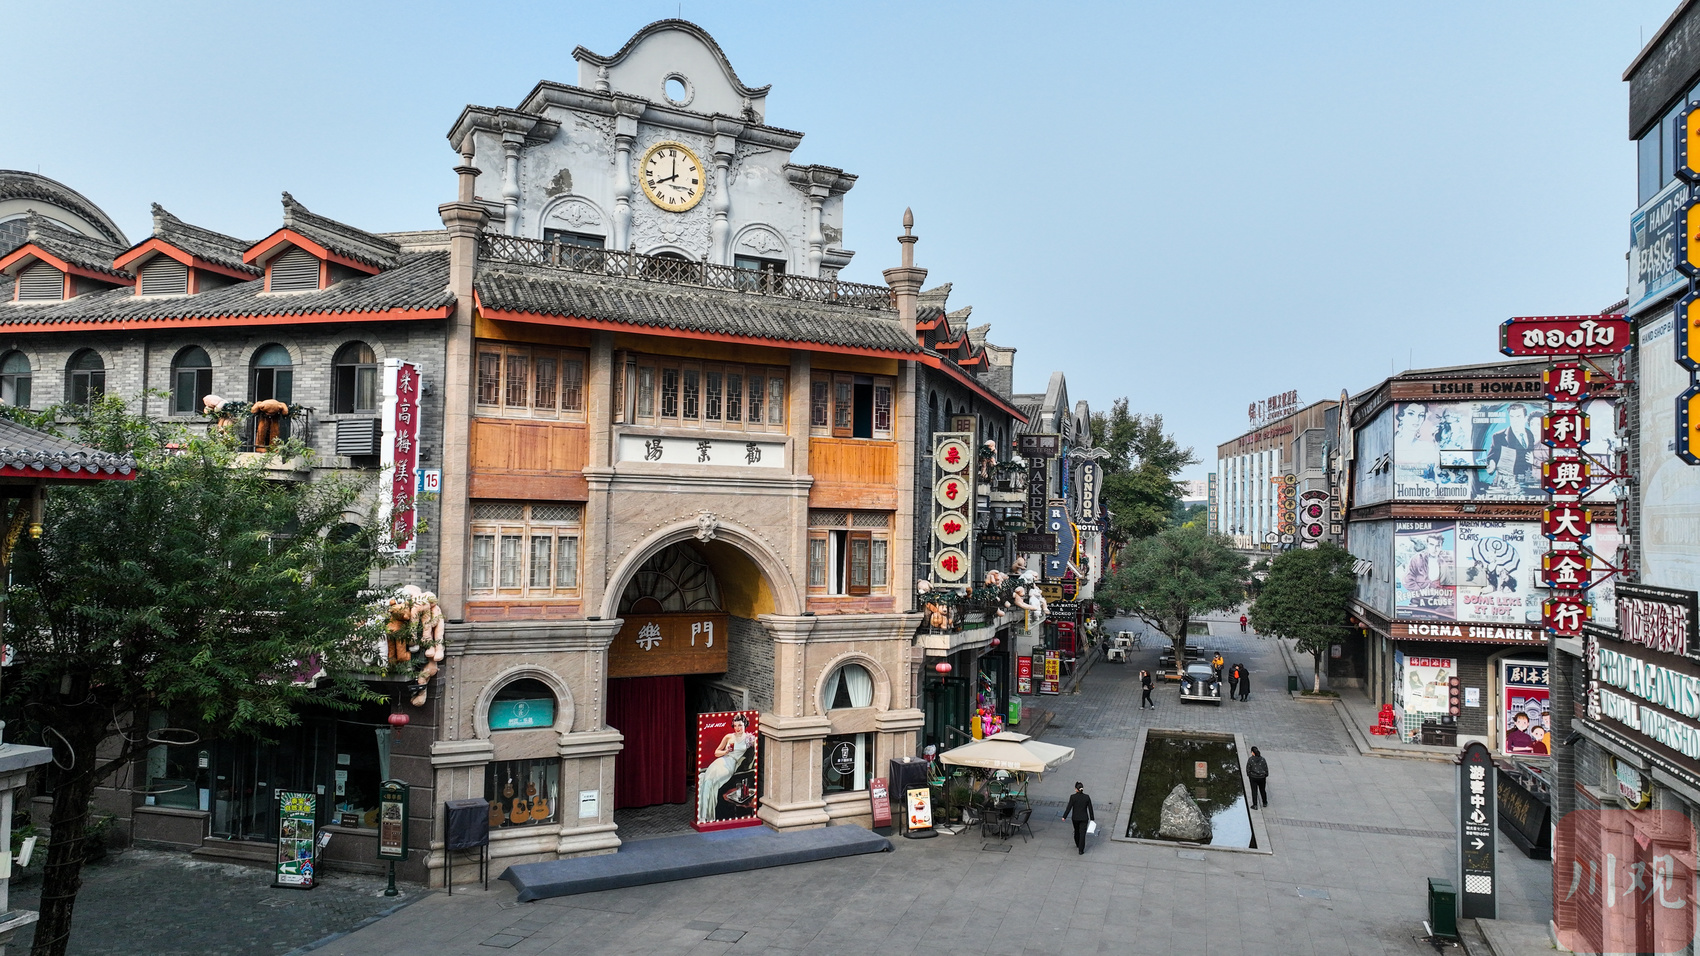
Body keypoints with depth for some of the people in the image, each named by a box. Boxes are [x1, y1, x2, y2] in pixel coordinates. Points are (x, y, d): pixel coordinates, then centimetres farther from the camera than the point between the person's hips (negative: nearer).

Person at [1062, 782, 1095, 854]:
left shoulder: (1073, 797, -16)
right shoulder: (1087, 797, -9)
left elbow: (1069, 807, -13)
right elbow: (1090, 808, -2)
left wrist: (1064, 816, -3)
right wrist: (1092, 818, 8)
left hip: (1075, 817, 0)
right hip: (1084, 818, 0)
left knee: (1076, 831, 23)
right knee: (1082, 833, 5)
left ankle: (1078, 845, 41)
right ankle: (1081, 850, 4)